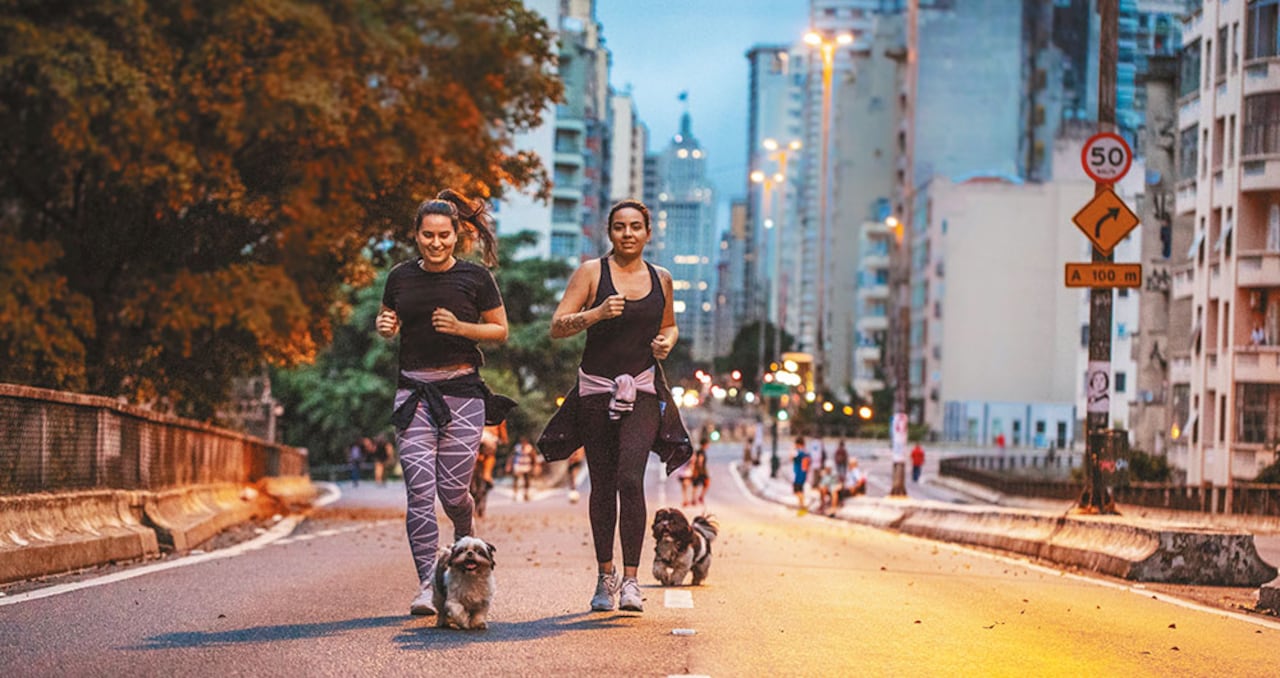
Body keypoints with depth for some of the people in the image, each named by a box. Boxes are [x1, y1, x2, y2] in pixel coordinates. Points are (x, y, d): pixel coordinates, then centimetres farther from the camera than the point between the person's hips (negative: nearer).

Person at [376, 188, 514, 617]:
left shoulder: (475, 277, 0)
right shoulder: (401, 277, 7)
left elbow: (500, 331, 5)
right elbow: (389, 324, 21)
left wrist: (460, 327, -11)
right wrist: (385, 327, -2)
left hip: (461, 391, -2)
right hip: (414, 392, 2)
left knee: (453, 488, 0)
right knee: (419, 490, -9)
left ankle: (465, 538, 36)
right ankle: (427, 584, -9)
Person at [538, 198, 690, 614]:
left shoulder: (661, 279, 10)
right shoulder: (592, 273, 1)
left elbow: (669, 326, 26)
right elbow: (557, 327, -4)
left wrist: (667, 341, 4)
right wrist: (597, 313, -20)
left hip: (643, 390, 0)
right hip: (596, 388, 0)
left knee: (630, 478, -17)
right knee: (602, 486, 5)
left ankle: (631, 580, -15)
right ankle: (605, 576, 21)